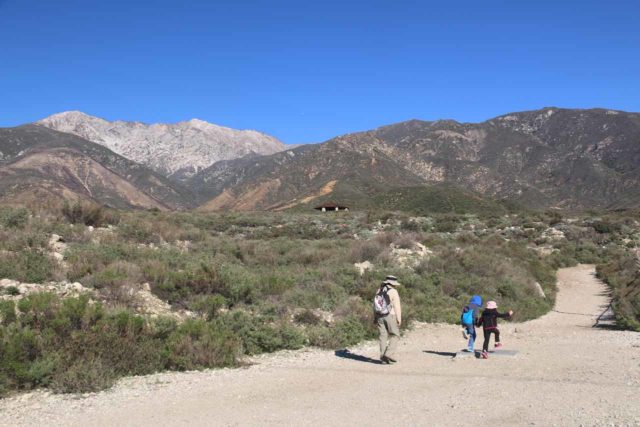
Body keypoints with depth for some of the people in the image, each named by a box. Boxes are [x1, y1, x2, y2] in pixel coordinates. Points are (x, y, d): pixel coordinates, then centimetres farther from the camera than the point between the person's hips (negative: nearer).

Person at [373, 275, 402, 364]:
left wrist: (375, 318, 16)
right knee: (395, 335, 3)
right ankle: (389, 353, -11)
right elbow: (397, 306, -12)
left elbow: (375, 305, 12)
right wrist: (399, 319, -11)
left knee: (383, 336, 7)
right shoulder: (393, 292, -9)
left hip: (380, 316, 6)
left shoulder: (379, 291, 10)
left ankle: (383, 357, 5)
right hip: (391, 316, -6)